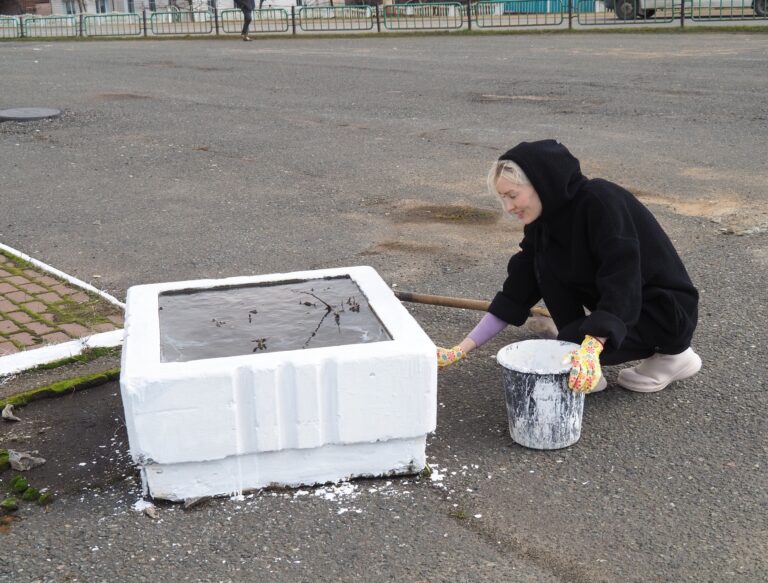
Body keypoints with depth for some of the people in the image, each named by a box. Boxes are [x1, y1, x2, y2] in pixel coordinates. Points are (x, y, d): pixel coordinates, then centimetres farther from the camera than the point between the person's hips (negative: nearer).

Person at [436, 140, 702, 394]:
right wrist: (462, 350, -7)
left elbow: (622, 282, -35)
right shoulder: (546, 220, -2)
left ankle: (673, 355, -2)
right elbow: (516, 293, -2)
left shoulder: (601, 201, -25)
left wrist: (590, 347, -47)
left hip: (667, 308, -7)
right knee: (543, 262, -9)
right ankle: (579, 372, -3)